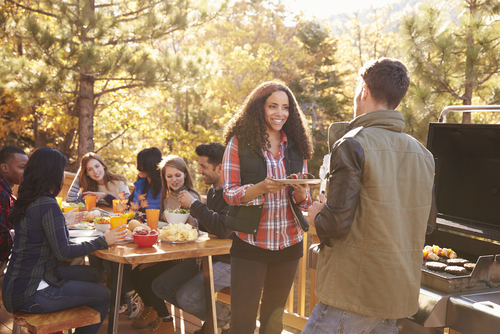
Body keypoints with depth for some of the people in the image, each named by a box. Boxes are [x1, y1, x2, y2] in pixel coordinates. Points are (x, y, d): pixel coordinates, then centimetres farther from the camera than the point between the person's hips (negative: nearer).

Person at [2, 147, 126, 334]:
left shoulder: (27, 200, 6)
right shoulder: (47, 205, -21)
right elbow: (63, 252, -21)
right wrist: (102, 241, -13)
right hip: (29, 294, -9)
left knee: (89, 274, 22)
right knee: (103, 296, 1)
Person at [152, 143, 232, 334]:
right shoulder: (213, 190, 11)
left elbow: (223, 229, -32)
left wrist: (194, 204, -22)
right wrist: (193, 211, 3)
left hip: (228, 261, -10)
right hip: (206, 256, 10)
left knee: (186, 297, -24)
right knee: (160, 286, 3)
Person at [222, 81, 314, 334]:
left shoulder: (295, 145, 7)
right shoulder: (240, 142, -4)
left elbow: (304, 200, 8)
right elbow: (229, 193, -7)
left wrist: (301, 193, -16)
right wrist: (262, 187, -25)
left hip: (288, 244, 4)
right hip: (250, 244, -4)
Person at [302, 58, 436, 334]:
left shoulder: (354, 144, -14)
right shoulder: (423, 154, 8)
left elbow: (337, 223, -19)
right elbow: (425, 223, 16)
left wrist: (316, 216, 2)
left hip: (354, 290, -7)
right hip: (400, 294, 8)